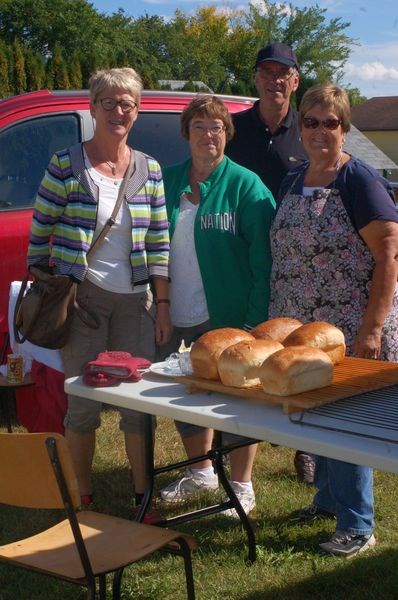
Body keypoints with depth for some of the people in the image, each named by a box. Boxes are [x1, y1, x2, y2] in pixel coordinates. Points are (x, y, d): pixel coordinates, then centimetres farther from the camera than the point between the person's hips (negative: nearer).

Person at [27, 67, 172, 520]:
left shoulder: (149, 170, 6)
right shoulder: (66, 165, -4)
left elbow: (160, 243, 6)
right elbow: (39, 234, -1)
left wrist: (162, 304, 2)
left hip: (135, 300, 3)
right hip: (81, 297, -3)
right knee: (83, 403, 3)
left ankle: (142, 494, 22)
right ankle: (83, 498, 19)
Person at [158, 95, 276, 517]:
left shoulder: (245, 185, -7)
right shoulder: (168, 182, 7)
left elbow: (263, 257, -11)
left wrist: (257, 318, -17)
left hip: (227, 317, -5)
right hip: (177, 317, 5)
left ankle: (242, 487, 21)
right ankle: (201, 471, 37)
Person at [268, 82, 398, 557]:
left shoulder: (359, 181, -12)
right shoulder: (292, 182, 10)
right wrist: (277, 318, 15)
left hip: (350, 333, -7)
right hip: (301, 330, 7)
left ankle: (357, 526, 13)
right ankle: (328, 498, 36)